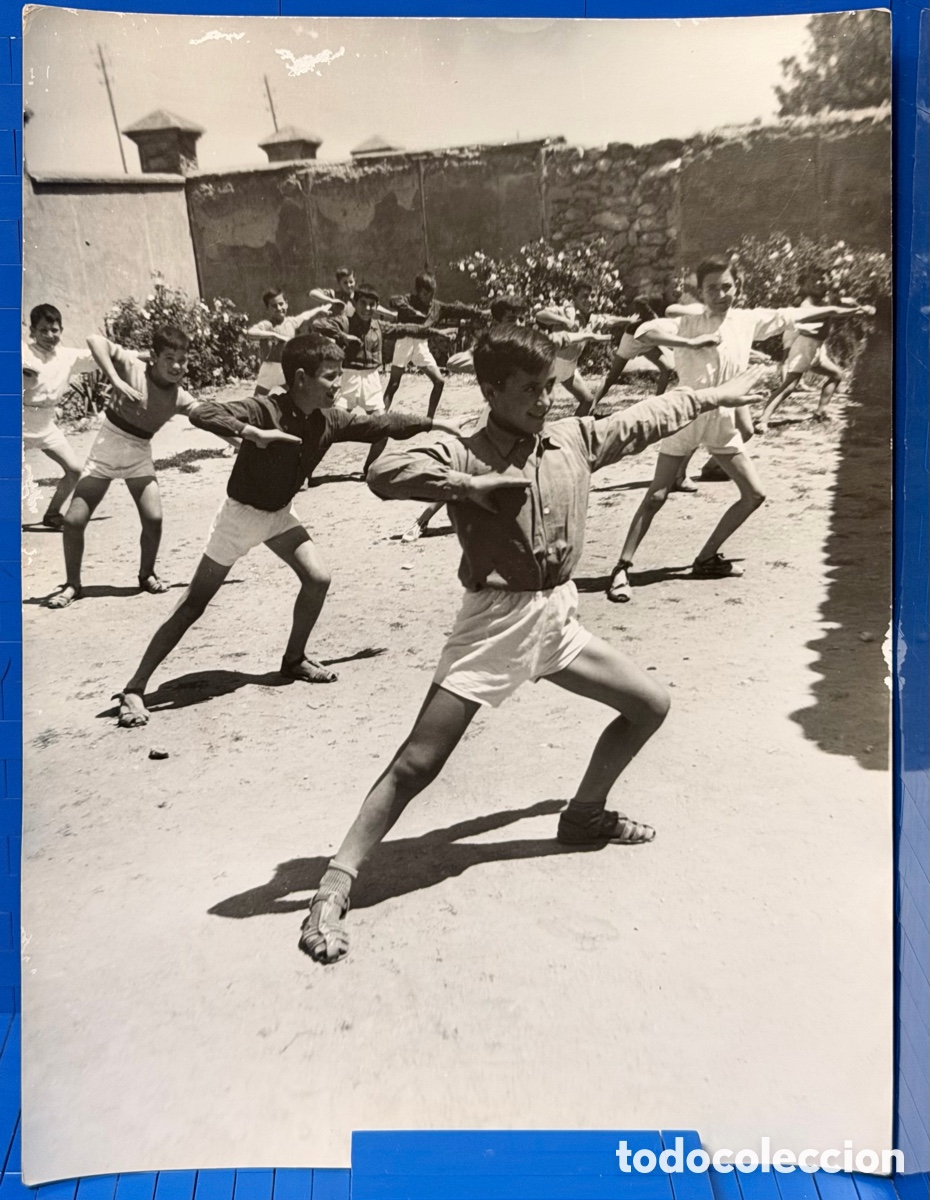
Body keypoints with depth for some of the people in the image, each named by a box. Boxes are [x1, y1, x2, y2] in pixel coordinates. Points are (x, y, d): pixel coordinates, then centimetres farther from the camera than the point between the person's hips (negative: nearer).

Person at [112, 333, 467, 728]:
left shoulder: (329, 420, -9)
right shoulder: (265, 410, -29)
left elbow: (381, 423, 1)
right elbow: (201, 413, -39)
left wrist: (436, 423, 1)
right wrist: (252, 433, -52)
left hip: (280, 514, 6)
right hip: (241, 513, -6)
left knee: (318, 579, -4)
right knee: (193, 606, -5)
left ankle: (294, 659, 20)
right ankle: (134, 690, 3)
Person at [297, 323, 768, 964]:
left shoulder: (575, 438, 6)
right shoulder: (465, 455, -12)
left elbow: (647, 418, 19)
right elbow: (385, 472, -28)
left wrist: (720, 394, 28)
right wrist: (473, 487, -30)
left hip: (559, 618, 7)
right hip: (495, 623, -7)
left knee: (651, 704, 15)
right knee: (417, 764, -9)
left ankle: (585, 814, 35)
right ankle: (335, 887, 0)